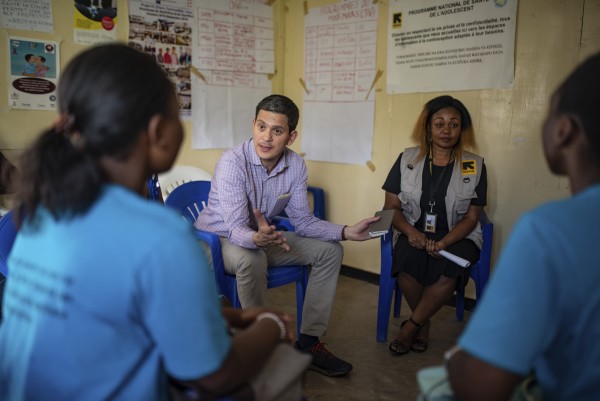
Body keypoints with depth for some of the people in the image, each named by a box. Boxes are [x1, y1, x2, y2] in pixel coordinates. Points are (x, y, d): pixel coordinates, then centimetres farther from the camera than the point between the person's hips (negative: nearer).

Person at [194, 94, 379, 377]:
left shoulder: (296, 165, -9)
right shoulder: (232, 162, -27)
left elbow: (303, 221, -4)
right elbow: (236, 229, -31)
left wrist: (346, 232, -18)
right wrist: (257, 239, -55)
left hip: (262, 237, 6)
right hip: (218, 238, -6)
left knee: (329, 250, -5)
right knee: (252, 259, -39)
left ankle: (308, 342, -3)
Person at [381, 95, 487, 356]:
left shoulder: (475, 166, 2)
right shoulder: (407, 160, 5)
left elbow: (471, 218, 0)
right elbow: (391, 207, 3)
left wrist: (443, 243, -19)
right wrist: (411, 232, -17)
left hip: (457, 237, 0)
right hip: (416, 233, 1)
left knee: (448, 272, -32)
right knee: (406, 264, -32)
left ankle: (410, 327, -9)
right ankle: (424, 324, -2)